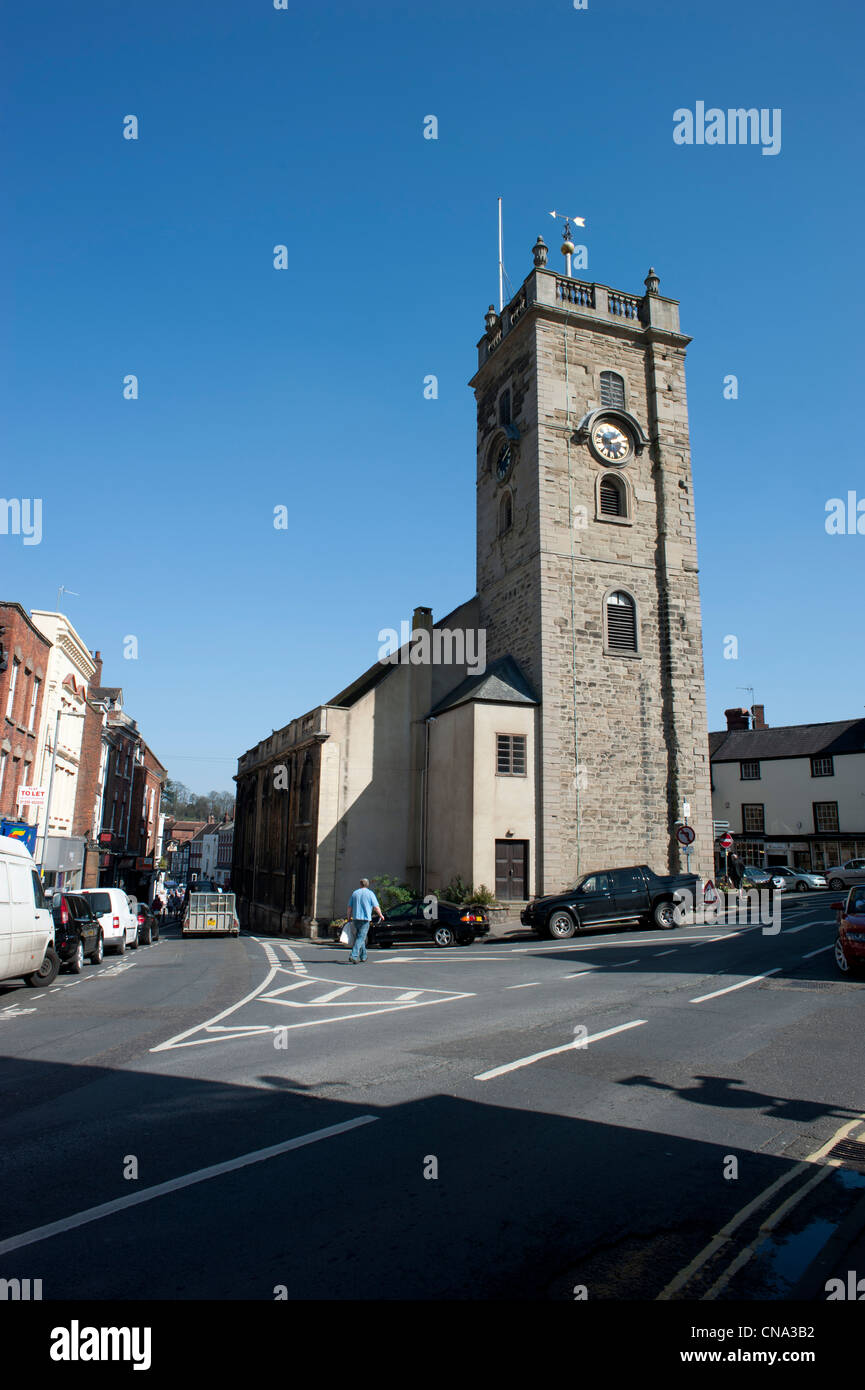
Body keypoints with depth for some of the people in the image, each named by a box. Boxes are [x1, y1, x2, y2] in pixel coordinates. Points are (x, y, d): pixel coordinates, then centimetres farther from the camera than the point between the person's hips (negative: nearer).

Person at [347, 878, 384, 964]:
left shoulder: (355, 893, 10)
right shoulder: (370, 893, -1)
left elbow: (349, 907, 10)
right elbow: (376, 907, -4)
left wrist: (349, 917, 21)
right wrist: (381, 915, 10)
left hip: (355, 918, 4)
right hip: (365, 918, -4)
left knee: (359, 937, 18)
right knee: (360, 938, -6)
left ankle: (363, 956, 24)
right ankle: (354, 956, -18)